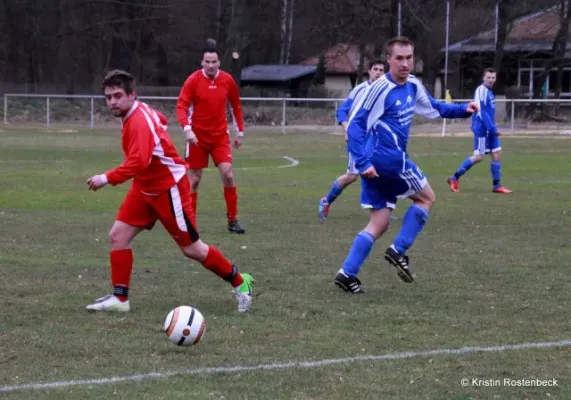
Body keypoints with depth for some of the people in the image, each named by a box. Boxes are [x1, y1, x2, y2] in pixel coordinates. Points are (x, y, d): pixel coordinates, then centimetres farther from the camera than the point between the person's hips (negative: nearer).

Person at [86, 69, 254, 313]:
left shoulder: (139, 121, -27)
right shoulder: (140, 112, 2)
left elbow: (138, 162, -39)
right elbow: (160, 120, 22)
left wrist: (107, 178, -38)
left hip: (168, 189, -9)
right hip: (145, 188, 9)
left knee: (192, 249, 1)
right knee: (117, 236, -1)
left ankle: (239, 282, 18)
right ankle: (120, 298, 4)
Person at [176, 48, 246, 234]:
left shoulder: (228, 80, -2)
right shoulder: (193, 80, -10)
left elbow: (236, 106, 11)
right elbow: (181, 106, -15)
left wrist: (240, 132, 12)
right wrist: (187, 128, -31)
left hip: (220, 135, 2)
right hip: (198, 136, -2)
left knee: (227, 174, -10)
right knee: (194, 179, 2)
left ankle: (232, 220, -1)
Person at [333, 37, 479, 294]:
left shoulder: (413, 86, 10)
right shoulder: (380, 89, -16)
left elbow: (433, 107, 27)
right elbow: (355, 125, -18)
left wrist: (463, 110, 13)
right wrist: (362, 162, -25)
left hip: (377, 163, 8)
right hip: (389, 159, -8)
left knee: (379, 224, 9)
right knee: (426, 198, 7)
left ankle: (347, 273, 3)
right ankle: (398, 250, 5)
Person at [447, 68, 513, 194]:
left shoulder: (489, 92, 14)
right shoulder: (481, 91, -15)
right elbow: (481, 112, -22)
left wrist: (493, 128, 18)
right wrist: (493, 128, -22)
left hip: (489, 130, 9)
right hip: (482, 129, -9)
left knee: (497, 154, 4)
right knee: (479, 156, -6)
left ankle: (497, 185, 8)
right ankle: (454, 178, 5)